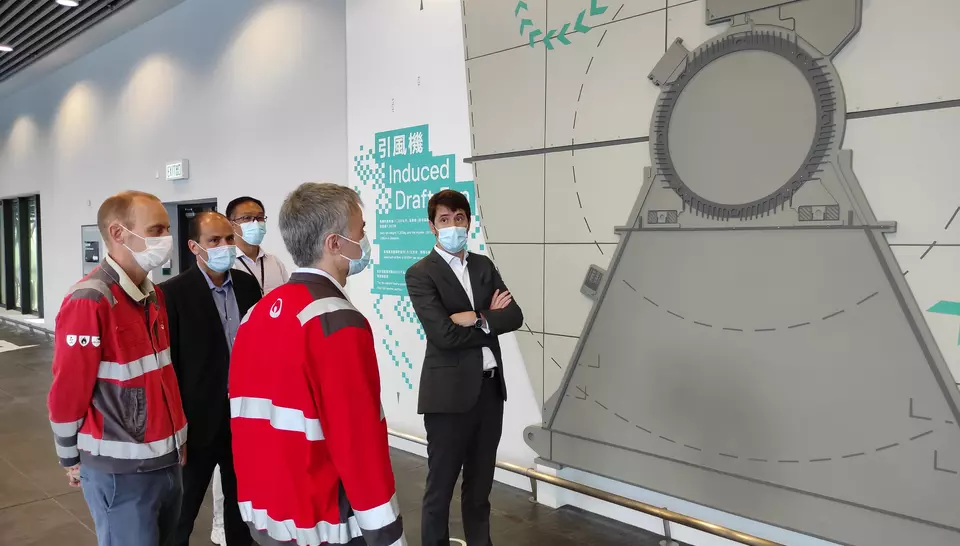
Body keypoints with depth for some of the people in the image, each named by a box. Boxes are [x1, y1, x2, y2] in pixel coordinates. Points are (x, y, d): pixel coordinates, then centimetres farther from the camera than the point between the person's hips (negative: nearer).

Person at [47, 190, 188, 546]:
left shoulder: (154, 294, 7)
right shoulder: (90, 301, -20)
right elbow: (67, 393, -15)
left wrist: (175, 437, 15)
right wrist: (72, 458, -3)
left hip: (166, 459, 7)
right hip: (120, 471, -7)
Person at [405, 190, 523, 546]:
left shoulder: (484, 266, 11)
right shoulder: (420, 273, -7)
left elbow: (514, 316, 0)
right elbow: (443, 335, -18)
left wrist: (477, 319, -15)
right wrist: (491, 320, -8)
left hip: (490, 388, 6)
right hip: (449, 392, -5)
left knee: (480, 484, 19)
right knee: (440, 486, 9)